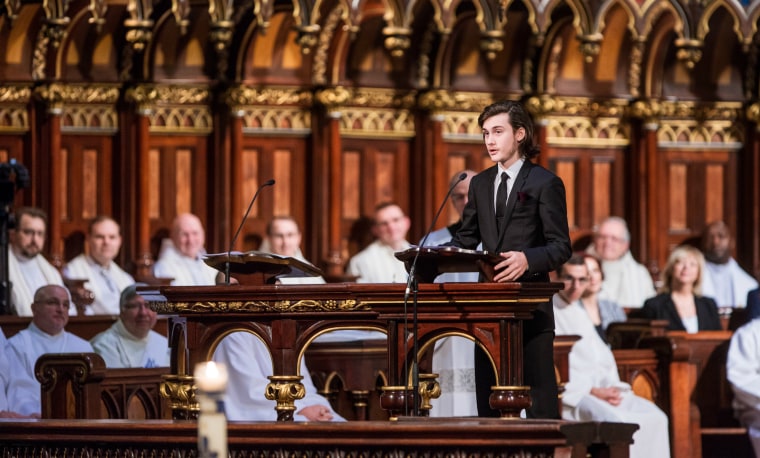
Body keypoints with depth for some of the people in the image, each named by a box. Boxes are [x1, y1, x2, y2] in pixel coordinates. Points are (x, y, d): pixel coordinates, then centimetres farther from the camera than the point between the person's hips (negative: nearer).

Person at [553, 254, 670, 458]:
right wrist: (592, 391, -16)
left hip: (598, 389, 8)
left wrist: (611, 388, -1)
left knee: (655, 418, -14)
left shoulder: (580, 314, 25)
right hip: (569, 394, -8)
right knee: (615, 422, -34)